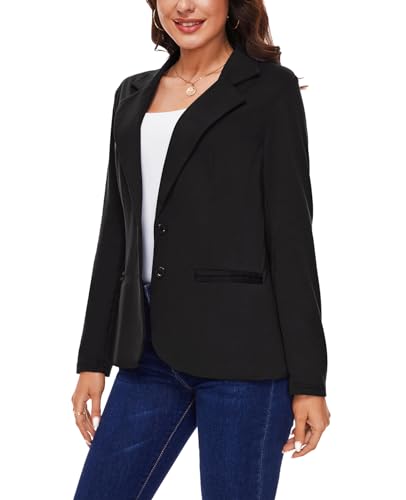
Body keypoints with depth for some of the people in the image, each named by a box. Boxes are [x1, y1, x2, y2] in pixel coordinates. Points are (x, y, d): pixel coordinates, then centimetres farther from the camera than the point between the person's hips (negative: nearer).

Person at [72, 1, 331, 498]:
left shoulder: (270, 89, -2)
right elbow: (116, 235, 15)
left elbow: (291, 236, -7)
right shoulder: (133, 95, 15)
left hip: (240, 351, -6)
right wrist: (93, 359, 12)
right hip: (152, 350, 6)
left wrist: (309, 380, -10)